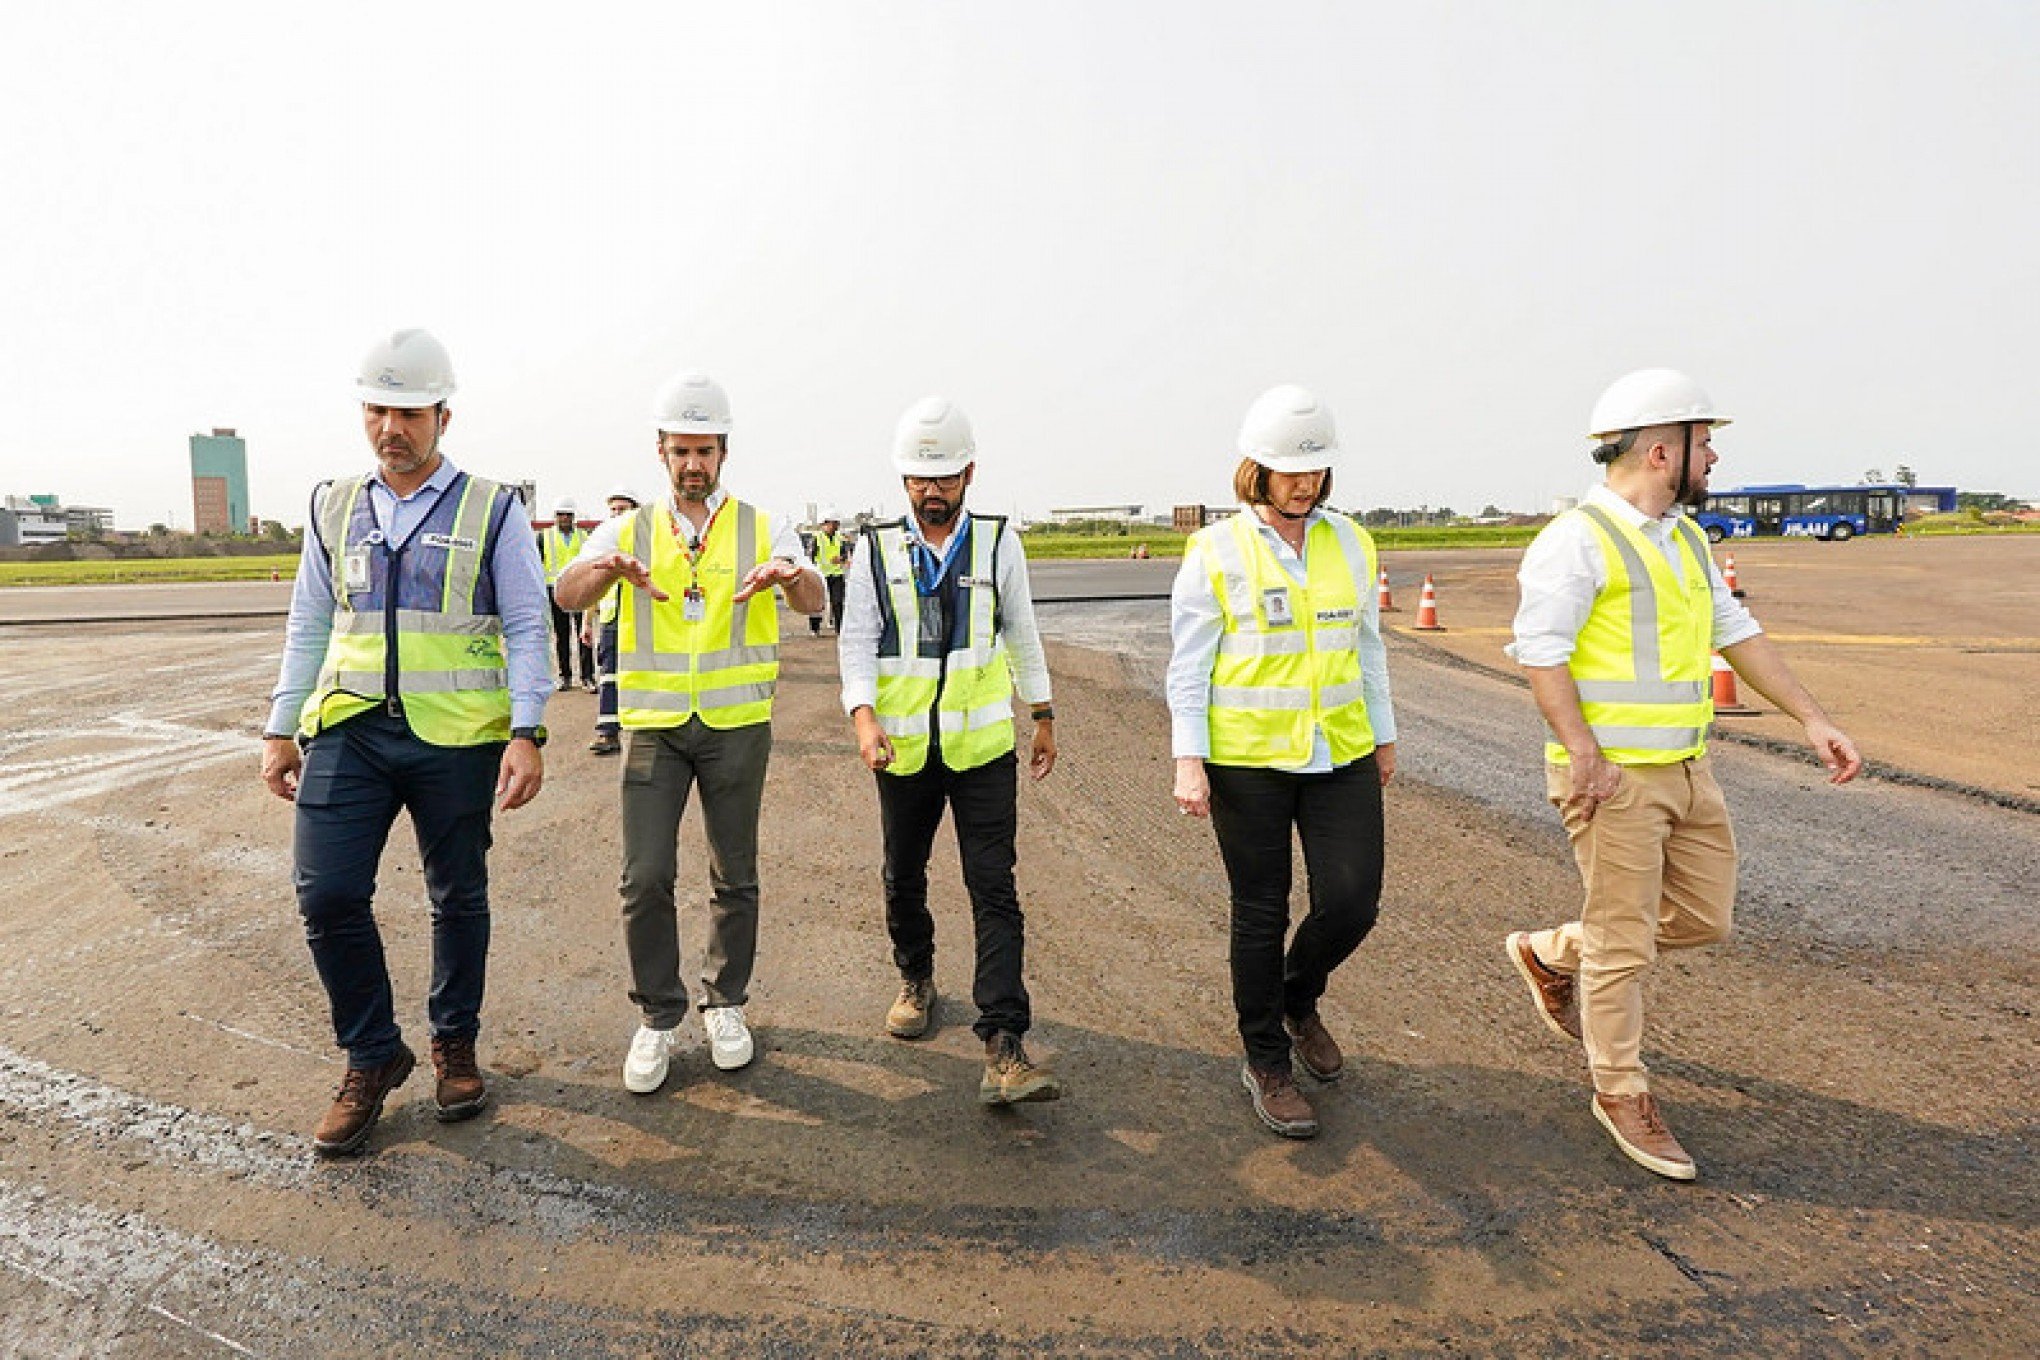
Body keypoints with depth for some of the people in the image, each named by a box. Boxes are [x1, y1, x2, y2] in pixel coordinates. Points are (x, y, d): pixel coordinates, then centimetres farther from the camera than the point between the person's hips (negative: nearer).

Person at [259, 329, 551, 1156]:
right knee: (326, 893, -5)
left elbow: (526, 628, -4)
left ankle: (455, 1045, 29)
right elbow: (308, 627, 16)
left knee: (458, 899, 9)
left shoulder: (491, 511, -1)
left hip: (456, 738, -3)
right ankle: (372, 1055, 15)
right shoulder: (334, 509, 11)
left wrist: (527, 732, -13)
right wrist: (281, 729, 11)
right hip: (349, 730, 3)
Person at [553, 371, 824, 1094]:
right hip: (652, 724, 1)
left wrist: (787, 575, -36)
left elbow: (815, 599, -12)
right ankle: (658, 1017, 15)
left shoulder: (762, 528, 4)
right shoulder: (629, 530, 7)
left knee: (735, 875, 8)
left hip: (737, 723, 0)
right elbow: (567, 593, -9)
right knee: (646, 877, -3)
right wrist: (609, 568, -32)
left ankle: (725, 1005, 26)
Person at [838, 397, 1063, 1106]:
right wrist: (864, 717, -18)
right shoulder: (875, 548, 0)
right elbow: (856, 639, -3)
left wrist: (1043, 716, 13)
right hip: (904, 747, 1)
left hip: (982, 744, -1)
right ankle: (915, 980, 42)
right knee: (903, 878, 16)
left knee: (994, 890, -6)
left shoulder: (999, 542, 3)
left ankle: (1003, 1049, -6)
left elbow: (1022, 632, 11)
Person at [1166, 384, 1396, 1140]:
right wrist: (1188, 759, -12)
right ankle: (1265, 1064, 26)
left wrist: (1383, 735, 18)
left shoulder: (1349, 543, 7)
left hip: (1340, 756, 4)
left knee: (1351, 903, 0)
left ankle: (1298, 1001, 33)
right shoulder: (1215, 552, -5)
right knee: (1261, 914, 6)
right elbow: (1188, 665, -5)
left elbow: (1367, 646, 16)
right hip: (1248, 760, -4)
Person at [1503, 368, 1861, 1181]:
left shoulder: (1684, 538, 15)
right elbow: (1540, 652, -19)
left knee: (1703, 917, 15)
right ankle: (1620, 1092, 20)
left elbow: (1735, 631, 18)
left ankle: (1553, 954, 33)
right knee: (1624, 940, 2)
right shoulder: (1578, 541, -14)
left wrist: (1811, 719, 13)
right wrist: (1582, 754, -24)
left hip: (1686, 769, 9)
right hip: (1615, 777, -9)